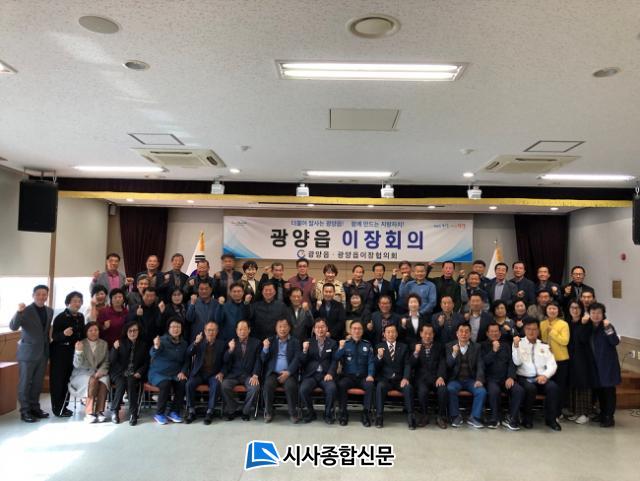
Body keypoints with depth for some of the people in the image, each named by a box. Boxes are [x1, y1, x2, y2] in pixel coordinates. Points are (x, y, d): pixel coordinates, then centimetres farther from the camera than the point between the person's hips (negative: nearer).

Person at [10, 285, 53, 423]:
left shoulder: (49, 311, 7)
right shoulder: (26, 310, -12)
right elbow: (13, 327, -23)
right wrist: (19, 312, -39)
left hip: (43, 352, 5)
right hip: (28, 352, -5)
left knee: (38, 383, 13)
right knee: (25, 383, 3)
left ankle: (35, 408, 24)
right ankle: (25, 411, 11)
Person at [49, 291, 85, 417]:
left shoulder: (80, 317, 5)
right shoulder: (60, 317, -13)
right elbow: (54, 336, -16)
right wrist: (64, 334, -33)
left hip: (73, 353, 6)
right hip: (60, 353, -6)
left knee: (67, 380, 10)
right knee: (58, 381, 0)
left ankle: (63, 406, 20)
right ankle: (57, 409, 7)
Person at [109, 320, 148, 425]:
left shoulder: (143, 345, 10)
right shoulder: (120, 342, 6)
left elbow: (146, 363, 11)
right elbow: (112, 361, -1)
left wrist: (139, 373, -7)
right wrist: (115, 348, -18)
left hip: (135, 374, 0)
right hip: (119, 373, 0)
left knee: (131, 382, -31)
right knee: (121, 383, -32)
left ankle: (133, 413, -27)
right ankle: (114, 411, -16)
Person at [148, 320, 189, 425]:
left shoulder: (184, 343, 9)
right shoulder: (162, 340, -7)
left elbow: (187, 361, 12)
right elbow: (152, 354, -24)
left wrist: (183, 372, -6)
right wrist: (156, 347, -47)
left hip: (175, 373, 4)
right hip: (158, 373, -4)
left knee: (183, 384, -26)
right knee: (166, 384, -33)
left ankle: (174, 412, -10)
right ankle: (159, 414, -14)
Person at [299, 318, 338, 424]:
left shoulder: (332, 343, 13)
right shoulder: (308, 343, 15)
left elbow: (334, 361, 4)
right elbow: (302, 362, 9)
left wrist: (330, 373, -14)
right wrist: (305, 350, -10)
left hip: (325, 375, -1)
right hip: (311, 375, 1)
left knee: (332, 389, -31)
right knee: (303, 389, -28)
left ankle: (328, 414, -4)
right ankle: (310, 412, 0)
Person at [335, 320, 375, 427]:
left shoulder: (367, 345, 10)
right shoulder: (345, 344, 8)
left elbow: (371, 362, 3)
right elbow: (336, 359, -4)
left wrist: (370, 375, -14)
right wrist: (341, 348, -21)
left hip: (363, 377, 0)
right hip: (348, 376, 0)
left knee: (370, 385, -31)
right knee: (341, 384, -31)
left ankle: (366, 413, -18)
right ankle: (343, 413, -16)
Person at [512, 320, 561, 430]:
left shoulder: (544, 346, 14)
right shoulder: (518, 343, 6)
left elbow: (552, 365, 6)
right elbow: (517, 362, -6)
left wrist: (545, 375, -13)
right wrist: (516, 346, -20)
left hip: (541, 378, 3)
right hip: (524, 378, -3)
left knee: (553, 387, -27)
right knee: (530, 388, -33)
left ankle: (551, 419, -8)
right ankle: (527, 418, -11)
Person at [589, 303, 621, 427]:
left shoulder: (607, 326, -12)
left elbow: (615, 342, -24)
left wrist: (608, 328, -32)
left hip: (608, 363, -6)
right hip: (596, 363, 6)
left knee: (609, 390, -2)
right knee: (599, 389, 13)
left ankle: (610, 418, 4)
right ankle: (603, 414, 27)